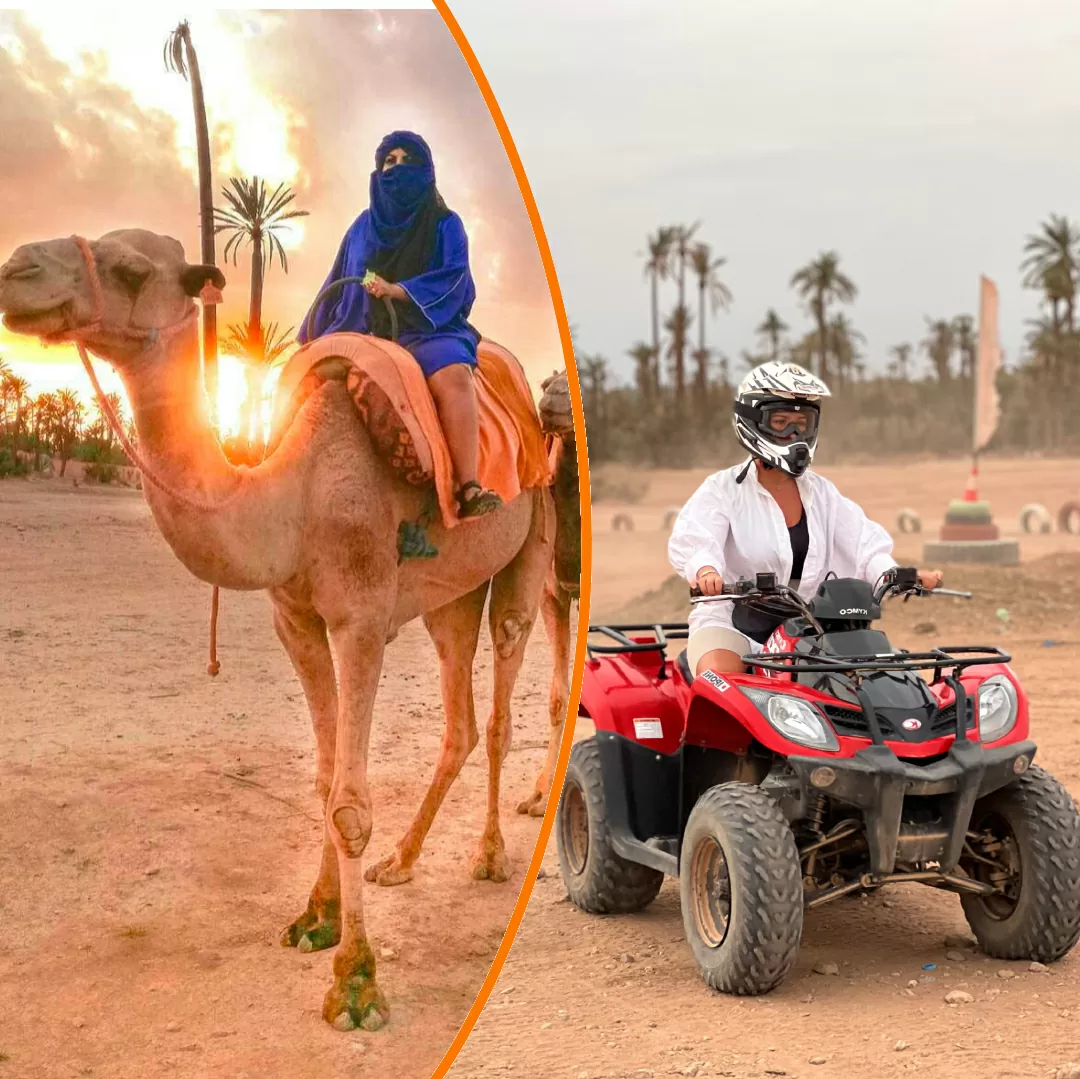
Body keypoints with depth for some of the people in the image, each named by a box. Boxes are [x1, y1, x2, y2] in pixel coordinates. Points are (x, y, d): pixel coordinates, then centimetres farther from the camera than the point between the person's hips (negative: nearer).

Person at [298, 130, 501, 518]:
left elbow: (453, 278, -7)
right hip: (366, 331, 4)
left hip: (427, 328, -3)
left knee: (454, 377, -37)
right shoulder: (364, 226, 18)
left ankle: (468, 488, -42)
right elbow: (337, 284, 22)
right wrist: (310, 337, 17)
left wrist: (397, 290, -20)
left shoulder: (444, 225, 8)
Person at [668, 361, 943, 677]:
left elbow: (864, 543, 3)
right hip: (731, 623, -5)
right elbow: (691, 539, -21)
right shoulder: (723, 490, -3)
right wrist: (706, 571, -46)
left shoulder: (820, 493, 13)